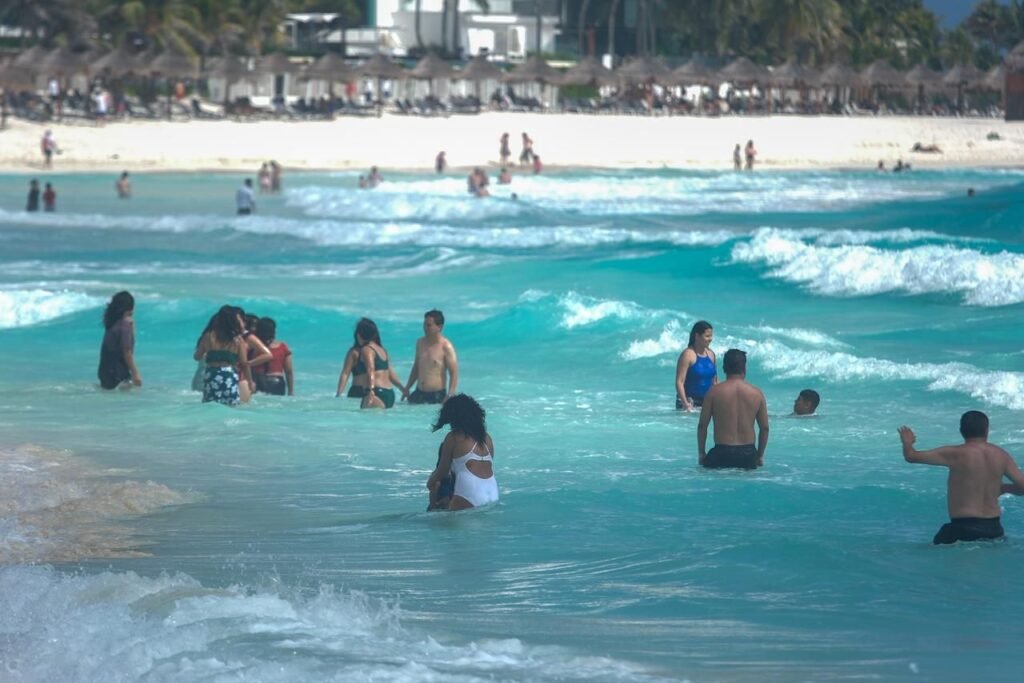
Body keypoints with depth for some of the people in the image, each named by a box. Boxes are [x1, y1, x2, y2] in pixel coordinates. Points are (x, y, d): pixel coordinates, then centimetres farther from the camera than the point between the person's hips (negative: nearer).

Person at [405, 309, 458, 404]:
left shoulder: (445, 346, -8)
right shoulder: (420, 343, 11)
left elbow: (454, 374, -10)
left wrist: (450, 396, -19)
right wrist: (406, 389, 20)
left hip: (436, 396, -6)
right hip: (418, 393, 6)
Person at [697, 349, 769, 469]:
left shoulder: (714, 392, -2)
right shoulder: (756, 393, 4)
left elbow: (702, 425, 0)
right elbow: (765, 428, 8)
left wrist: (701, 453, 10)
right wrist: (760, 456, 19)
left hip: (722, 453, -2)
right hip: (748, 454, 2)